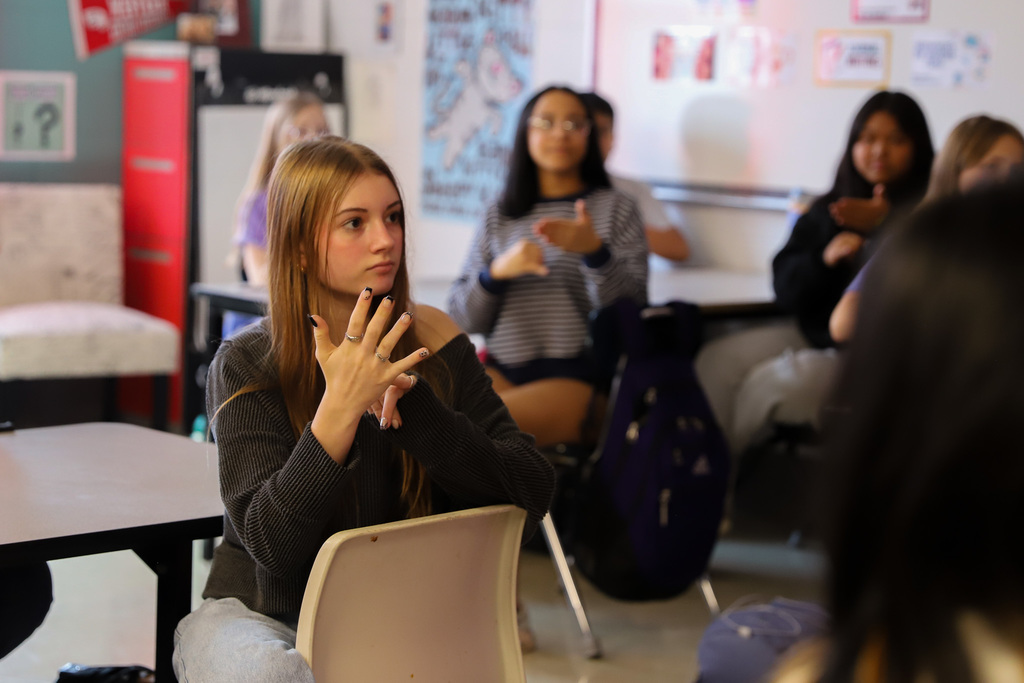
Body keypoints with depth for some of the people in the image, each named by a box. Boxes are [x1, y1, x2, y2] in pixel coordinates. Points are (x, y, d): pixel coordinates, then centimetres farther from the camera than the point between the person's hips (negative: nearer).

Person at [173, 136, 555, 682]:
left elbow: (531, 495, -11)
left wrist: (412, 404, -25)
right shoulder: (247, 365, -10)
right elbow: (270, 542, -19)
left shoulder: (431, 340, -3)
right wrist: (340, 407, -31)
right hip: (267, 612, -1)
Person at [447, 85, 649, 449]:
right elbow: (462, 319, 12)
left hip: (577, 377, -3)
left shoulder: (615, 208, 10)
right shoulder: (499, 216, 17)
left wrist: (594, 251, -20)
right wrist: (497, 272, -8)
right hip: (502, 369, 4)